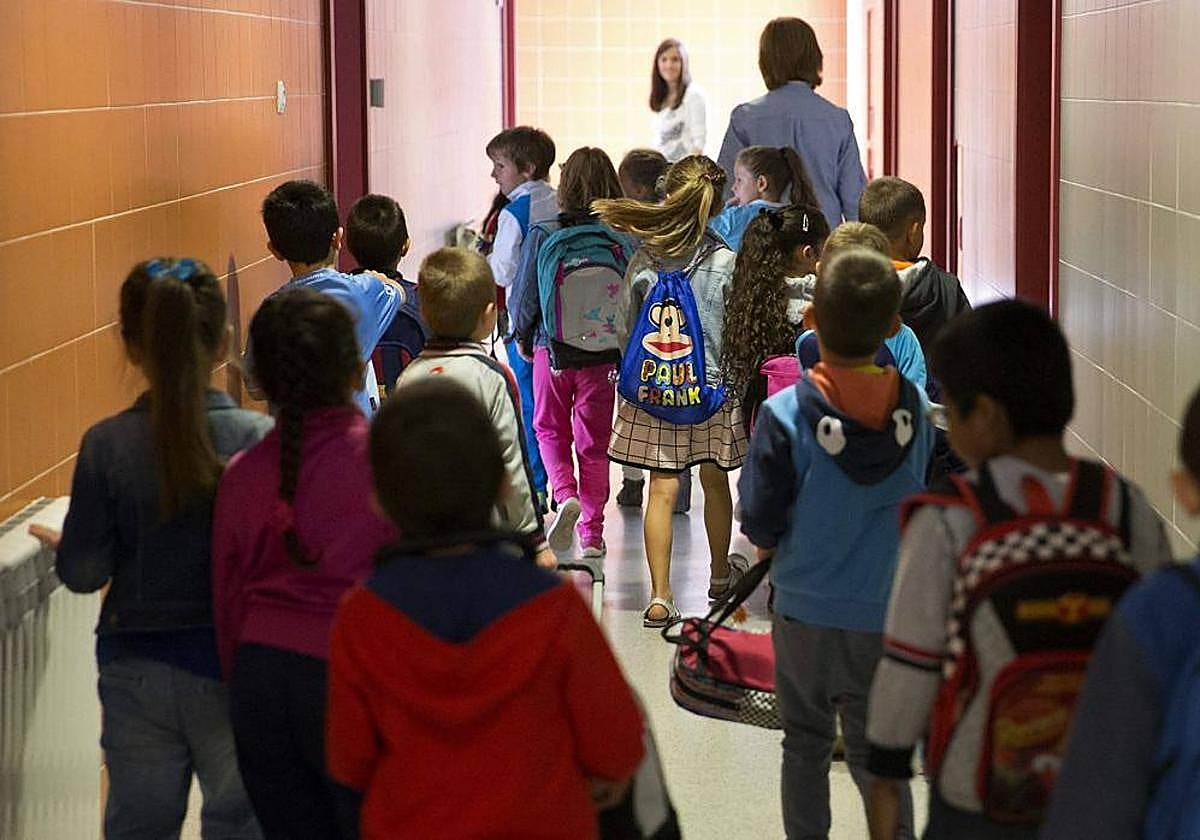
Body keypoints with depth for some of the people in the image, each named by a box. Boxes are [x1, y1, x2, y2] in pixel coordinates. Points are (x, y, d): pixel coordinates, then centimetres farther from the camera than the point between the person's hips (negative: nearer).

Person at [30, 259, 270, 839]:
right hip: (229, 663, -1)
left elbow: (83, 572, -7)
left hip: (136, 667, 1)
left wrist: (60, 547, 15)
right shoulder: (258, 439, -16)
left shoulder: (106, 445, -12)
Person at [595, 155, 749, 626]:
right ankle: (720, 575, 38)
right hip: (713, 388, 0)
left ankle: (660, 597, -6)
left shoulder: (643, 262, -5)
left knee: (663, 490, 1)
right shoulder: (726, 264, -10)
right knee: (715, 483, 18)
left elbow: (625, 330, 2)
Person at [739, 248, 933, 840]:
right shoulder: (914, 409, -10)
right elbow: (917, 495, 3)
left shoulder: (784, 415, -18)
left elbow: (759, 518, -12)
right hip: (888, 611, 1)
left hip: (805, 612, -1)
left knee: (805, 745, 17)